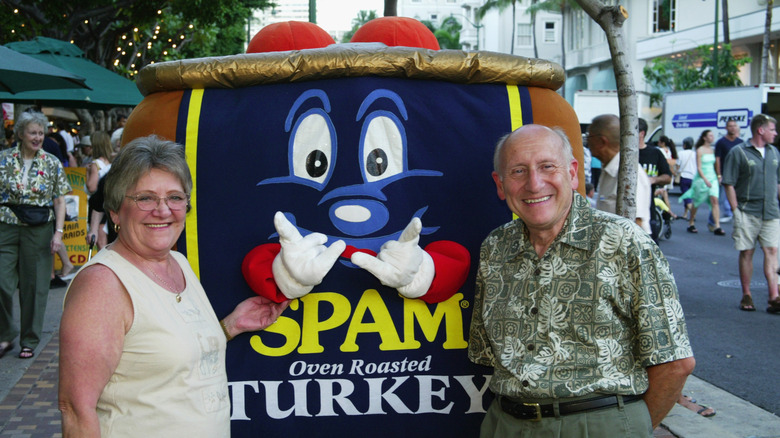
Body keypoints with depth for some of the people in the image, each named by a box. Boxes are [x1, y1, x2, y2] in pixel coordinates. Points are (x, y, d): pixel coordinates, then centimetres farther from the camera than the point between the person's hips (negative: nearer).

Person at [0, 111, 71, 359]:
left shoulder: (52, 164, 3)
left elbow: (59, 201, 3)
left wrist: (58, 232, -5)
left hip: (39, 230, 0)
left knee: (34, 286, 4)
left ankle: (29, 341, 17)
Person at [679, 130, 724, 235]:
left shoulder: (712, 150, 11)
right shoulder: (700, 150, -7)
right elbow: (699, 168, -12)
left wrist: (717, 176, 13)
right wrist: (705, 180, -19)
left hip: (712, 178, 5)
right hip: (701, 178, -5)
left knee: (714, 200, -9)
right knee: (696, 202, 5)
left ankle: (717, 227, -14)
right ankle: (691, 223, 22)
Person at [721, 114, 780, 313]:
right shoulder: (738, 152, -4)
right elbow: (729, 184, -5)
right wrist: (736, 210, -10)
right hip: (747, 212, -4)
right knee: (746, 252, 3)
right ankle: (746, 295, 13)